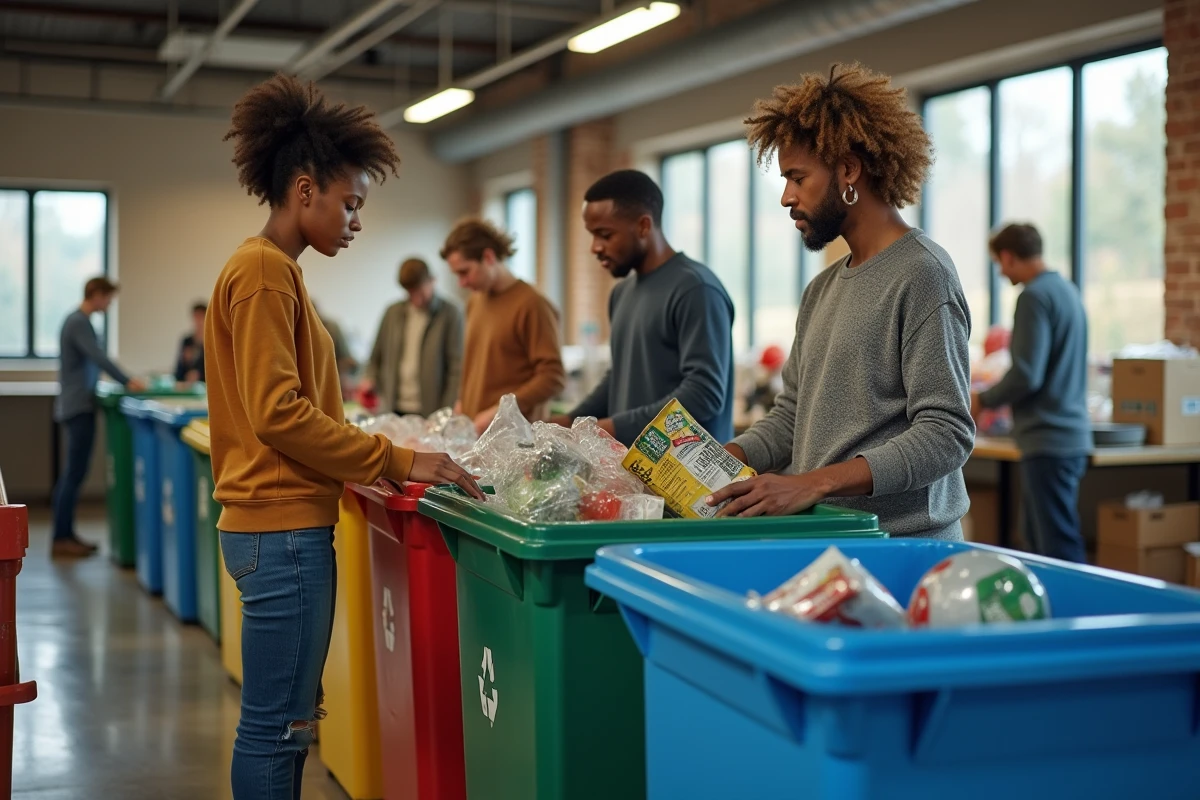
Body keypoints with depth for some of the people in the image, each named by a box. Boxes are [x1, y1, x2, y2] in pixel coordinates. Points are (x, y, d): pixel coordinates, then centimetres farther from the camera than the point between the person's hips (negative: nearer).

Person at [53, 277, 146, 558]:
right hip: (79, 406, -10)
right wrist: (127, 382, -24)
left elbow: (95, 359, 20)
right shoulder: (79, 322, -14)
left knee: (73, 472, 12)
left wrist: (124, 381, 16)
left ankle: (65, 535, 17)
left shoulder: (78, 320, 16)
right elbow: (99, 358, -23)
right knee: (75, 473, -8)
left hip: (75, 405, 10)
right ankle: (61, 540, -5)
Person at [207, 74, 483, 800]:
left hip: (283, 526, 10)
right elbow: (279, 413, -20)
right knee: (277, 724, -4)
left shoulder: (270, 269, 17)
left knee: (287, 720, 14)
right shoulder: (264, 270, -13)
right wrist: (394, 461, -16)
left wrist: (372, 465, 15)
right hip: (285, 529, -10)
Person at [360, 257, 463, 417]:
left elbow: (457, 370, -5)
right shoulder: (393, 313, 12)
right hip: (394, 411, 4)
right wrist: (370, 379, 1)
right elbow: (376, 357, 21)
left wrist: (447, 416, -11)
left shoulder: (450, 314, -2)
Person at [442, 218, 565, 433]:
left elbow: (553, 377, -14)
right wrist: (462, 404, 9)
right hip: (475, 430, 7)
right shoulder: (475, 302, 13)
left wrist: (498, 412, -19)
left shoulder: (532, 305, -10)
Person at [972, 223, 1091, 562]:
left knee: (1059, 547, -8)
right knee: (1039, 536, 15)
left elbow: (1026, 375, -19)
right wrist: (1000, 397, 24)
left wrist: (984, 401, -3)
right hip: (1071, 435, 10)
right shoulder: (1067, 291, 15)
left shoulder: (1034, 296, -14)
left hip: (1049, 440, -10)